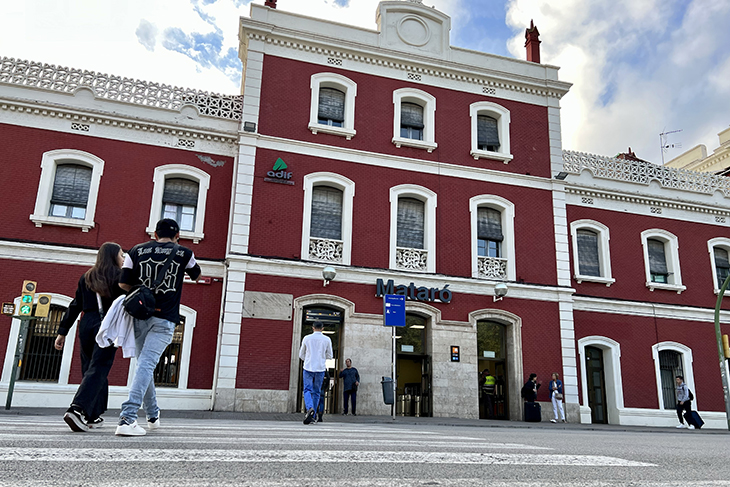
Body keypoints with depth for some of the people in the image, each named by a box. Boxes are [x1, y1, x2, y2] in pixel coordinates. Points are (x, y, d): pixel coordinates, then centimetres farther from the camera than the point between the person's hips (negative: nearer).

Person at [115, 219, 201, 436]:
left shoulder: (137, 250, 8)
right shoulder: (183, 253, 4)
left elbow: (124, 284, 4)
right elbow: (195, 274, 24)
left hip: (139, 316, 3)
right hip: (164, 319, -3)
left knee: (144, 364, 16)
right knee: (146, 365, -8)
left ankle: (153, 416, 28)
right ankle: (127, 418, -19)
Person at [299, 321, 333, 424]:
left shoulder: (306, 338, 1)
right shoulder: (327, 339, 1)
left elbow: (301, 355, 10)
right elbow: (329, 356, 8)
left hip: (308, 368, -1)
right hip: (320, 369, 1)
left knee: (307, 390, -1)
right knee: (316, 392, 10)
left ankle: (310, 408, -27)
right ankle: (313, 416, 11)